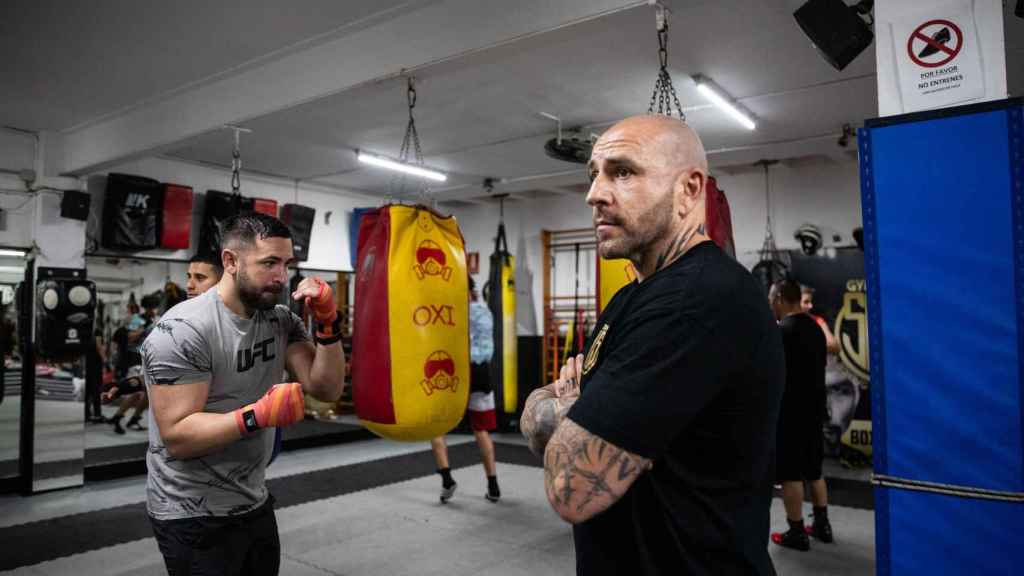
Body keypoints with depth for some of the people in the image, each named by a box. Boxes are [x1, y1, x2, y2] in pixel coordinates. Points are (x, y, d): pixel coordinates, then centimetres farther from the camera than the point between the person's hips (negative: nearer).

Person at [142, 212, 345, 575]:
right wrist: (257, 415, -34)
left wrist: (327, 323, -17)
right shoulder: (183, 331, -20)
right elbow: (176, 436, -24)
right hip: (193, 517, -7)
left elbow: (326, 389, -6)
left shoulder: (280, 321, 0)